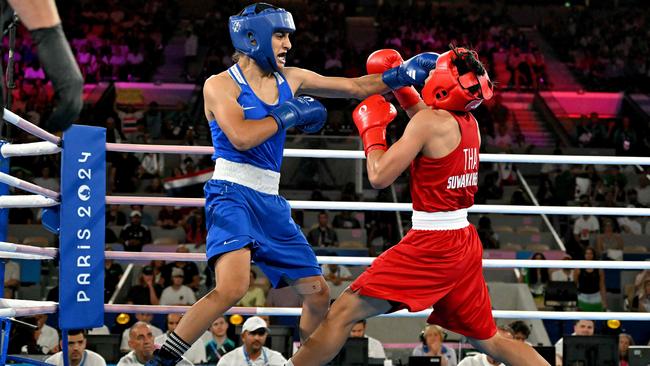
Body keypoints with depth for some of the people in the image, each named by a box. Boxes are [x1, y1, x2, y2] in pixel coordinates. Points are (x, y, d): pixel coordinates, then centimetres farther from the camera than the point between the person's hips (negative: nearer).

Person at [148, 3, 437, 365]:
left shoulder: (290, 79, 11)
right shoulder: (220, 85, -6)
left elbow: (356, 87, 16)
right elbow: (241, 137, -22)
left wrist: (404, 73, 5)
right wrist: (290, 114, -11)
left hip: (271, 202, 7)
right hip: (232, 195, -7)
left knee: (318, 293, 9)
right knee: (233, 287, -30)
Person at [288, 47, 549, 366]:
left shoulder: (430, 121, -14)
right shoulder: (469, 123, 8)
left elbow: (379, 177, -14)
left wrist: (372, 129, 0)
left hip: (431, 244, -8)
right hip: (465, 243, 8)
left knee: (343, 312, -7)